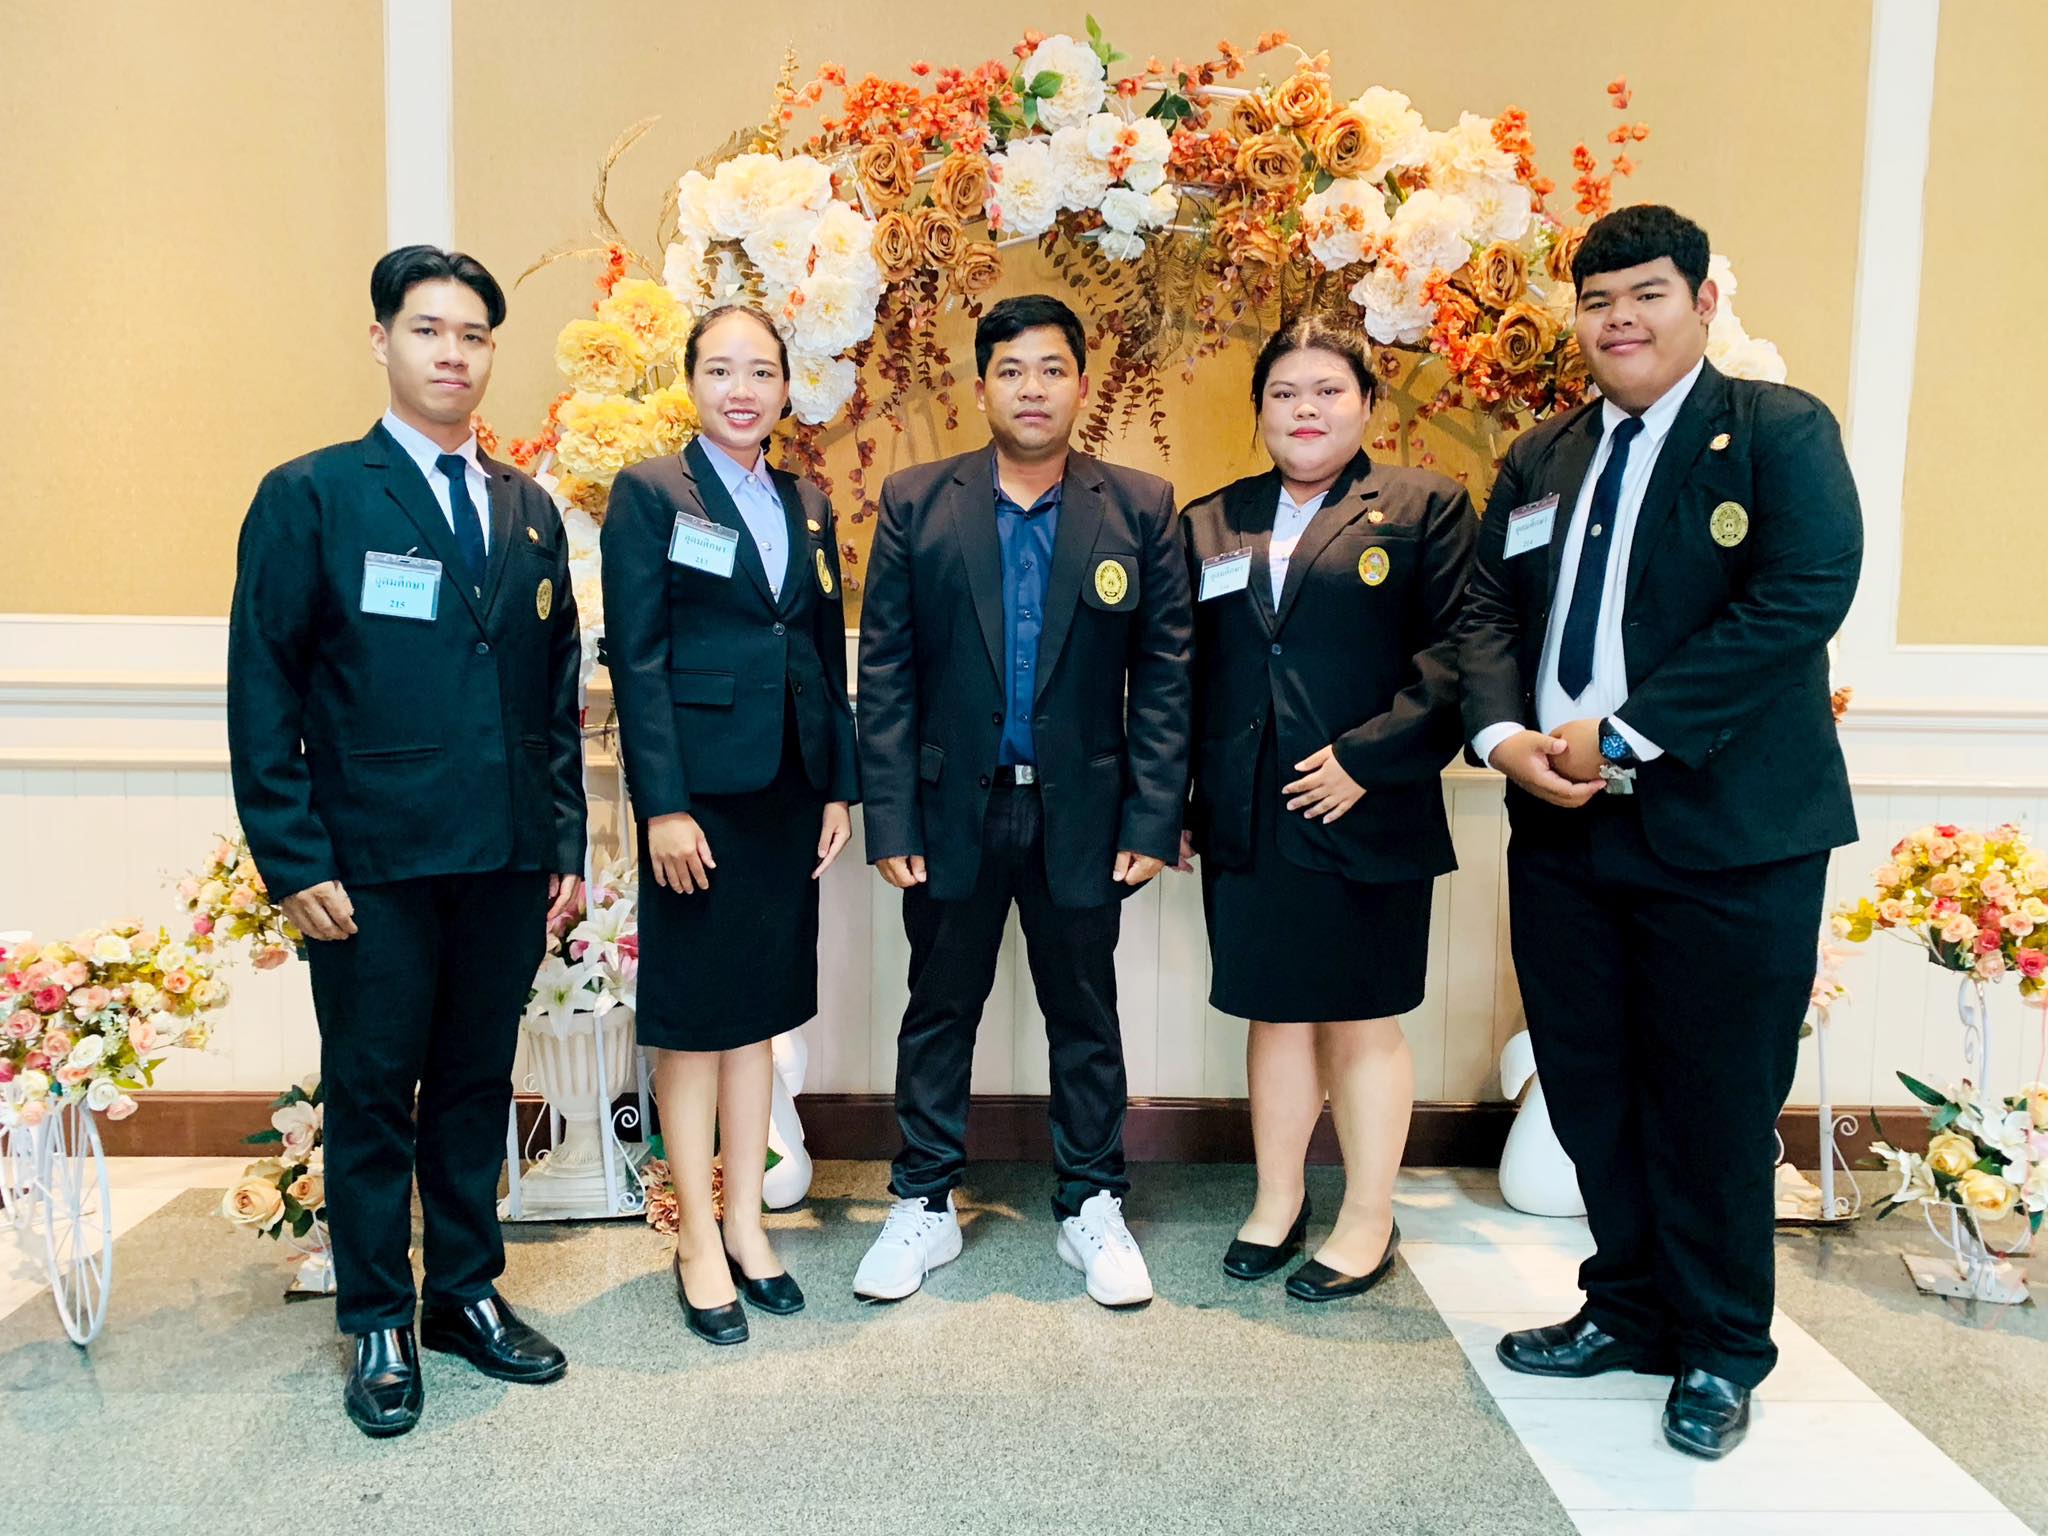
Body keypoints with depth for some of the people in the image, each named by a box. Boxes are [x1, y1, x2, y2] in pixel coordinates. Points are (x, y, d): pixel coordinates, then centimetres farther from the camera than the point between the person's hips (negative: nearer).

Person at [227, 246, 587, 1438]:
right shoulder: (312, 496, -1)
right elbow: (263, 690, -4)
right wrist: (295, 860, -10)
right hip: (374, 861, -4)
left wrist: (566, 842, 8)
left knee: (478, 1084, 14)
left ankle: (467, 1293, 30)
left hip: (508, 859, 4)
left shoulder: (532, 512, 12)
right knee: (373, 1093, 7)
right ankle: (380, 1325, 23)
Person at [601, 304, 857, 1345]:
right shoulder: (649, 493, -3)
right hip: (698, 786, -5)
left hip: (788, 787, 5)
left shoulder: (808, 505, 12)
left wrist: (839, 788, 7)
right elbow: (636, 658, -9)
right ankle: (699, 1242, 15)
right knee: (693, 1014, 4)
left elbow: (829, 654, 13)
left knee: (762, 1006, 12)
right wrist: (662, 804, -15)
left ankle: (746, 1223, 24)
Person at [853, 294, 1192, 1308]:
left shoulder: (1140, 509, 0)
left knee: (1085, 1016, 12)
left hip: (1081, 813, 0)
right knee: (939, 1013, 12)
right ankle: (924, 1207, 28)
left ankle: (1092, 1208, 29)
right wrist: (888, 820, -7)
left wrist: (1153, 819, -6)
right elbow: (885, 672, -2)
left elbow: (1163, 675, -1)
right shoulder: (914, 503, 0)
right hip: (952, 811, 0)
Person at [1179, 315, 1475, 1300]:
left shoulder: (1424, 508, 2)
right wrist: (1174, 804, 5)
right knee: (1275, 1013, 13)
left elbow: (1454, 652, -8)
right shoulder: (1209, 524, 13)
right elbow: (1182, 674, 11)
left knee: (1364, 1022, 7)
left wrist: (1369, 756, -16)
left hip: (1367, 817, -3)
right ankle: (1277, 1201, 29)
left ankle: (1368, 1221, 22)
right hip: (1247, 821, 4)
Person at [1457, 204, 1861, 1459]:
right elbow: (1489, 611, 10)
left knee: (1715, 1106, 6)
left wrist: (1623, 734, -20)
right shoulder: (1540, 460, 15)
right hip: (1564, 832, 5)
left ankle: (1719, 1353, 25)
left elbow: (1801, 600, -16)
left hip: (1727, 834, -5)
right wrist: (1504, 733, -11)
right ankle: (1628, 1311, 33)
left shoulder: (1780, 433, -3)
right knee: (1592, 1095, 14)